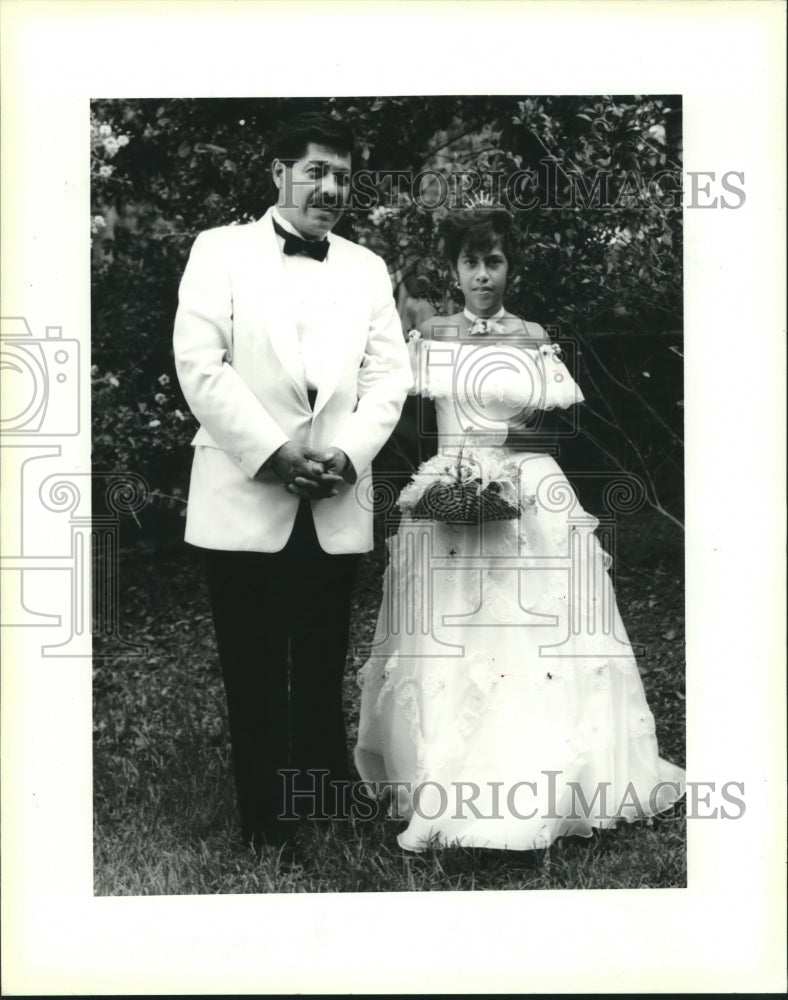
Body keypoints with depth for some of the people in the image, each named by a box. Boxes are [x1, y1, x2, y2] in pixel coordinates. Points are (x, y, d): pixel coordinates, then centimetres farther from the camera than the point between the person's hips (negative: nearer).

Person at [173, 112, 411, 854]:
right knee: (253, 676, 5)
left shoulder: (367, 270, 14)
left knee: (322, 675, 9)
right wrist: (273, 455, -14)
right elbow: (199, 362, -7)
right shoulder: (221, 250, 3)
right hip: (243, 499, -3)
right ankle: (264, 832, 17)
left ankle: (325, 823, 20)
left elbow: (389, 374, 7)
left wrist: (350, 453, -10)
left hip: (335, 505, 3)